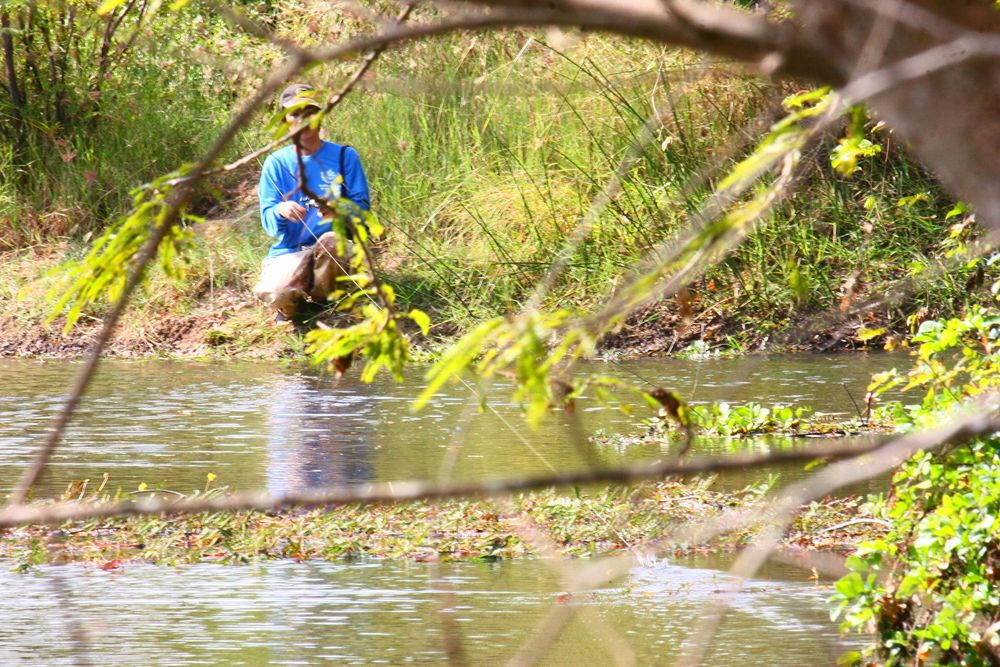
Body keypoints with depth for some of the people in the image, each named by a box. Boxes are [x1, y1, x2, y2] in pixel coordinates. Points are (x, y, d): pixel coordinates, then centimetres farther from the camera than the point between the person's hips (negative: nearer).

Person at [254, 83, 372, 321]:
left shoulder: (344, 156, 3)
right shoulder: (276, 163, 5)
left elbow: (361, 207, -2)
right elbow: (268, 221, 0)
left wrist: (339, 209, -26)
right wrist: (281, 211, -26)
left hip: (334, 251, 0)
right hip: (288, 252, 0)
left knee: (331, 241, -38)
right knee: (275, 293, -33)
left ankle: (318, 301, -6)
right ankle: (292, 304, 8)